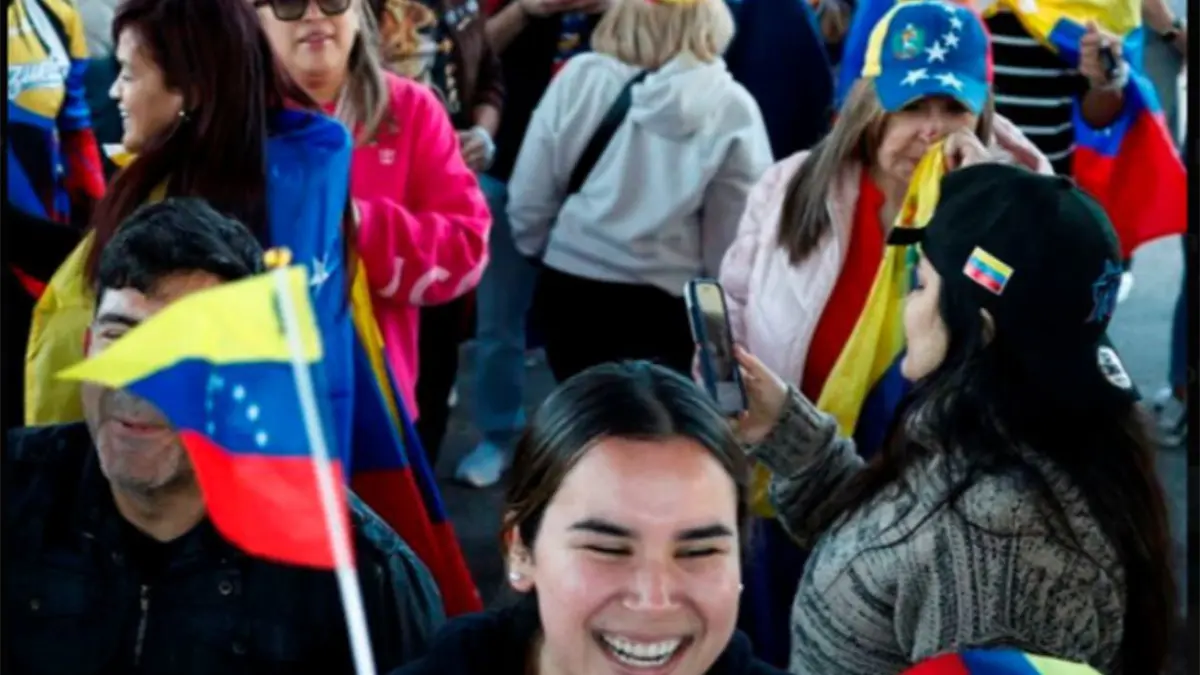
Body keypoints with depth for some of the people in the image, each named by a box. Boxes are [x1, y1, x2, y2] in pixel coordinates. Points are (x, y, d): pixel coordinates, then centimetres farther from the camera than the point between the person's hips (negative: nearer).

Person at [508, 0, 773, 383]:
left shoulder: (581, 76, -7)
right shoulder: (731, 107, -11)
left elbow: (528, 199, -1)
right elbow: (734, 238, -7)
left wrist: (542, 251, 18)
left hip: (573, 289, 2)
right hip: (666, 304, -2)